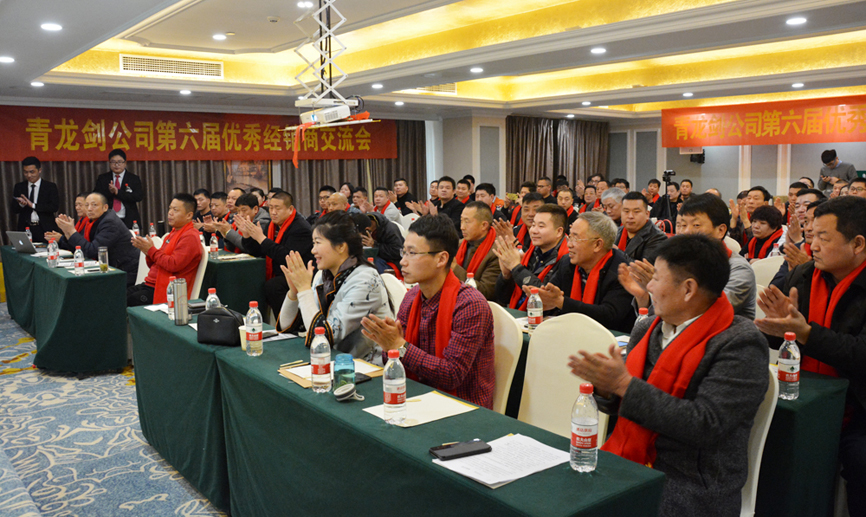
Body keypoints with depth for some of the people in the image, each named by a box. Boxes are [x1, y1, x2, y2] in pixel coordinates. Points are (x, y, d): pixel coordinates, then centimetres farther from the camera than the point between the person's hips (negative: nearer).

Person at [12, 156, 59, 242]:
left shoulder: (50, 186, 4)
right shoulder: (19, 187, 13)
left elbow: (55, 207, -8)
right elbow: (14, 210, 7)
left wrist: (33, 205, -12)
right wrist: (21, 204, -15)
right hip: (25, 229, 2)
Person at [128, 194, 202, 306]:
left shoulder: (190, 237, -12)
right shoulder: (173, 233, 19)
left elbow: (174, 265, -22)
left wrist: (151, 250, -12)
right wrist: (146, 250, 2)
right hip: (150, 284, 10)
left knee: (127, 301, -23)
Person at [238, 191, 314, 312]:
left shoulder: (301, 228, -15)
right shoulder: (274, 226, 12)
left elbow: (286, 257, -27)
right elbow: (258, 252, 14)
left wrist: (261, 238, -25)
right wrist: (246, 234, -4)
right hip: (278, 274, 9)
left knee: (271, 286, -32)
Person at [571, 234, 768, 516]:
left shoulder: (742, 344, -12)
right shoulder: (646, 329, 9)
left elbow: (706, 426, -22)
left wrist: (625, 384, -22)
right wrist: (604, 385, -9)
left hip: (692, 490, -6)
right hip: (626, 465, 6)